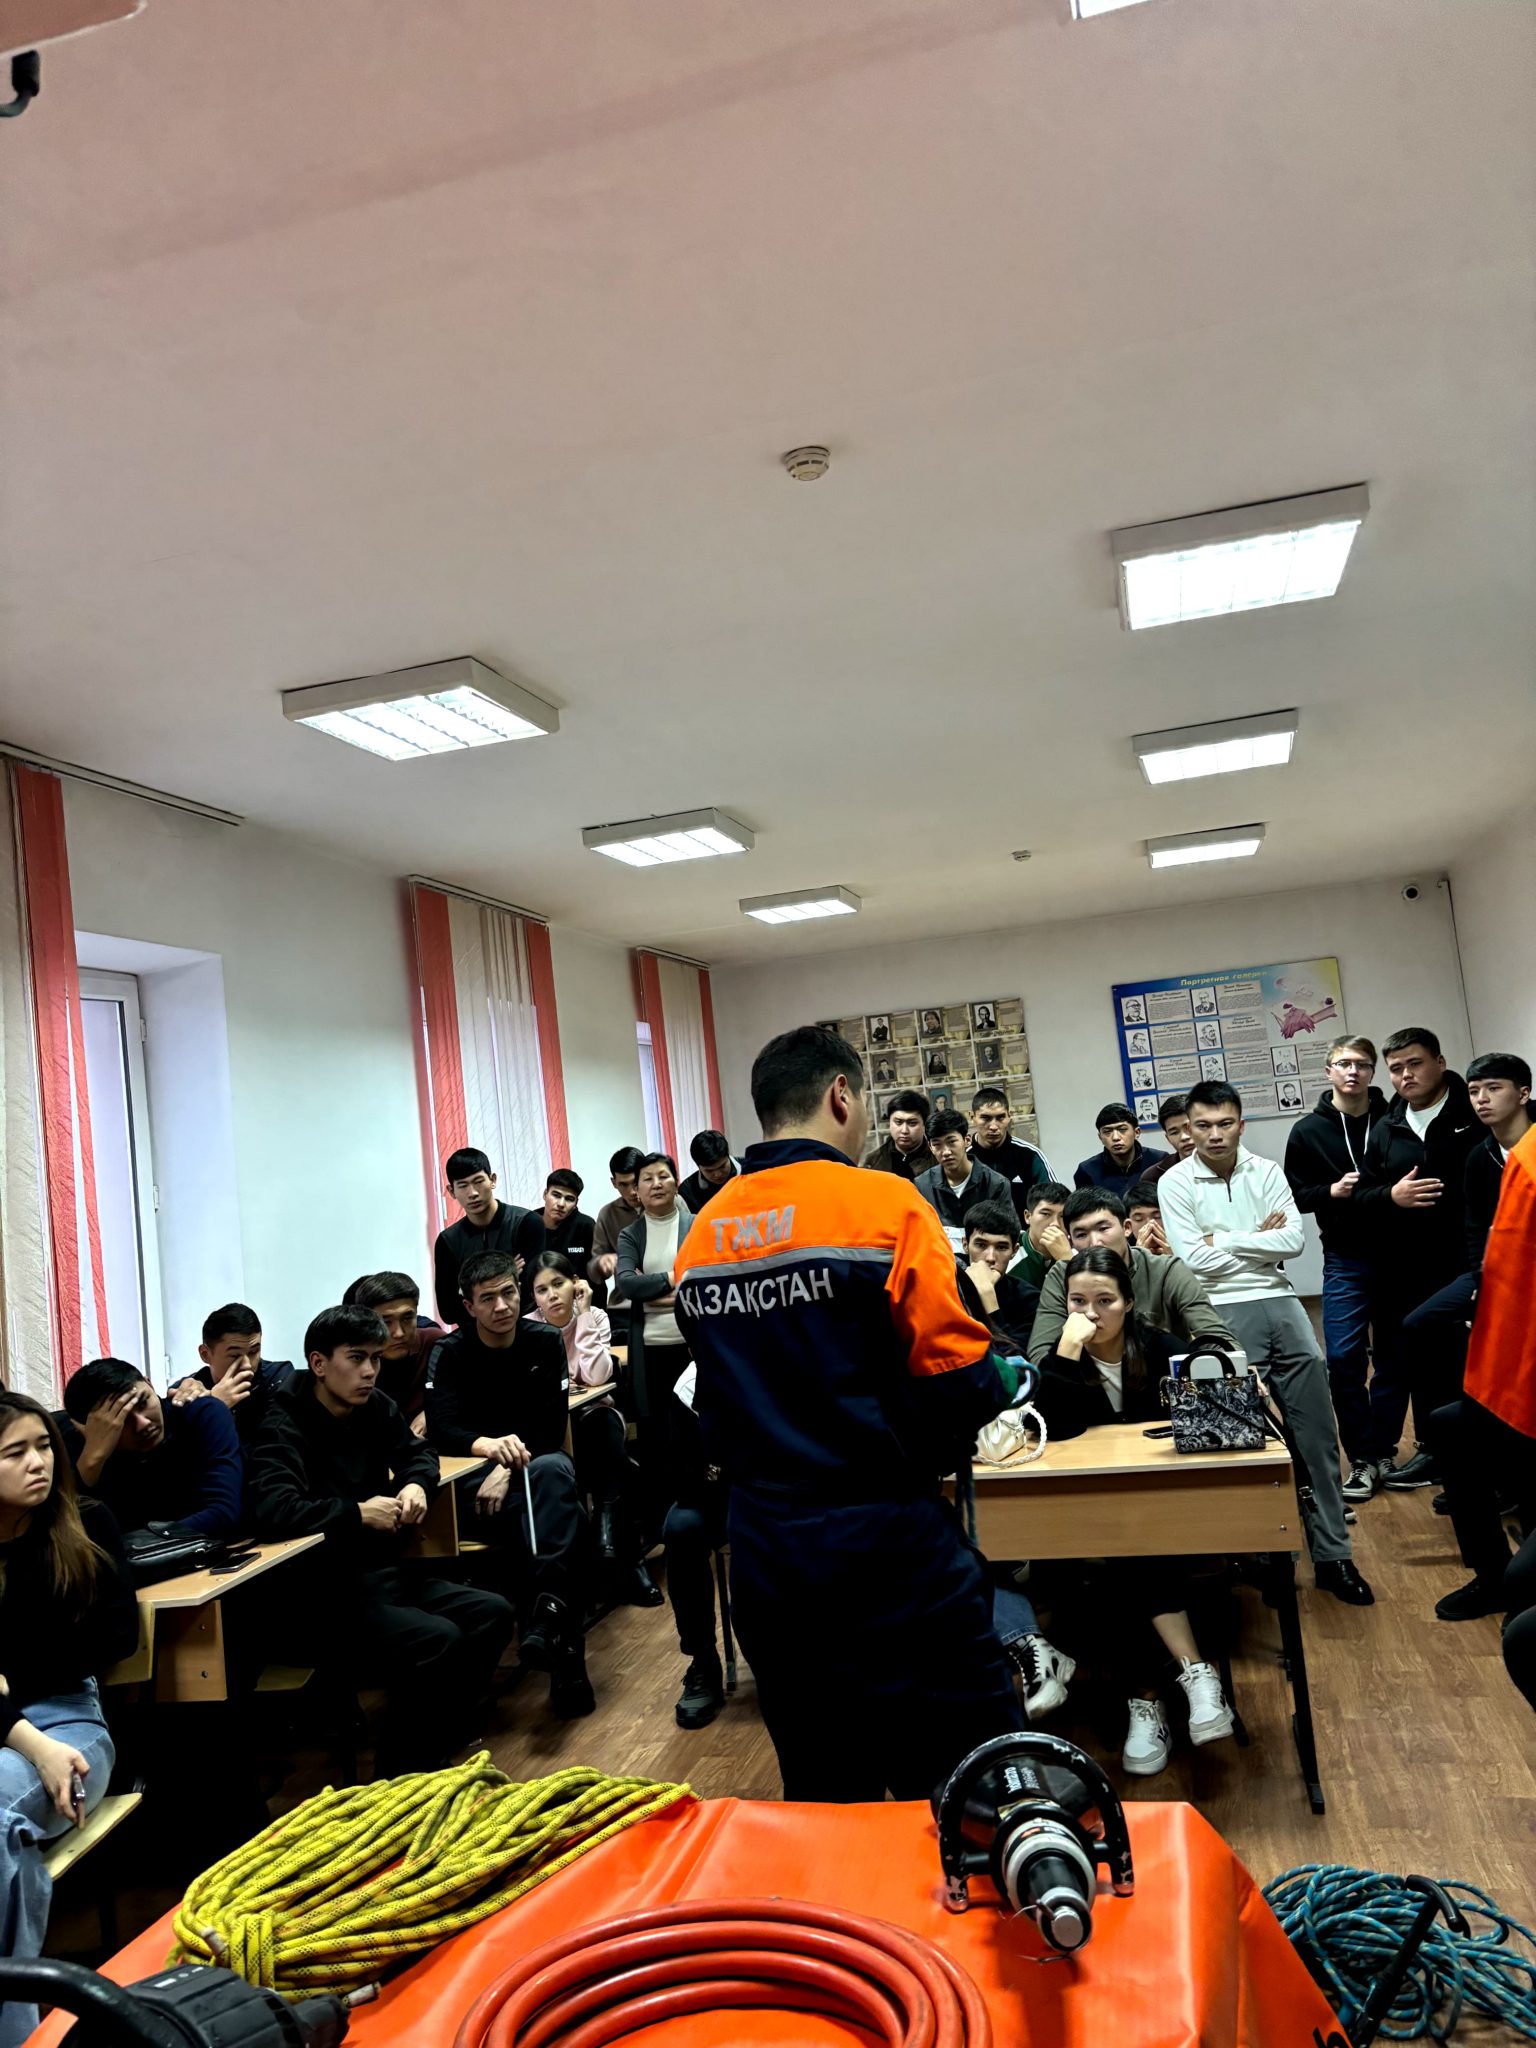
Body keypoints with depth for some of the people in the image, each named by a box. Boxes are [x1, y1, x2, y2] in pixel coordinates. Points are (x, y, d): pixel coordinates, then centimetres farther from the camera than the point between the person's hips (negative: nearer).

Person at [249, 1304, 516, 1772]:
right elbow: (272, 1509, -31)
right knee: (438, 1640, -26)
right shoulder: (284, 1426, -14)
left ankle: (438, 1752, 6)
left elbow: (418, 1452, 24)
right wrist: (359, 1513, -21)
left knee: (492, 1614, -5)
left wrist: (416, 1484, 0)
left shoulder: (375, 1407, 8)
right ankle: (400, 1776, -6)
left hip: (382, 1574, 8)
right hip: (323, 1597, -8)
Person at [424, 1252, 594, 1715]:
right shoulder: (449, 1353, -2)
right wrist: (490, 1446, -38)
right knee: (561, 1515, -34)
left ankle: (546, 1614, -45)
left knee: (553, 1470, -38)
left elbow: (551, 1428, -4)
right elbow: (441, 1430, -16)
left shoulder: (545, 1342, 2)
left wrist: (510, 1467, -23)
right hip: (473, 1475, -1)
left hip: (537, 1464, 1)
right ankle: (565, 1644, -35)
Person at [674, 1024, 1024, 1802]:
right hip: (888, 1545, -6)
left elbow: (711, 1407, 11)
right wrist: (1003, 1380, 5)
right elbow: (963, 1382, -15)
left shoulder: (701, 1235, 4)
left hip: (763, 1551, 6)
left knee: (821, 1791, 20)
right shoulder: (884, 1206, -12)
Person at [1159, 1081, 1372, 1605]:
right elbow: (1193, 1258, -10)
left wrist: (1225, 1239, -8)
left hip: (1279, 1302, 3)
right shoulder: (1175, 1183, -2)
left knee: (1316, 1433, 2)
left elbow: (1293, 1240, -3)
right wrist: (1259, 1238, -4)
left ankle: (1332, 1554, 11)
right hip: (1224, 1312, -3)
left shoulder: (1266, 1171, 7)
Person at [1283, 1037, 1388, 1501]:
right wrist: (1331, 1191, -12)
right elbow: (1294, 1197, 5)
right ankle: (1363, 1460, 7)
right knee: (1344, 1358, -4)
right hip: (1346, 1259, 0)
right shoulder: (1308, 1131, 3)